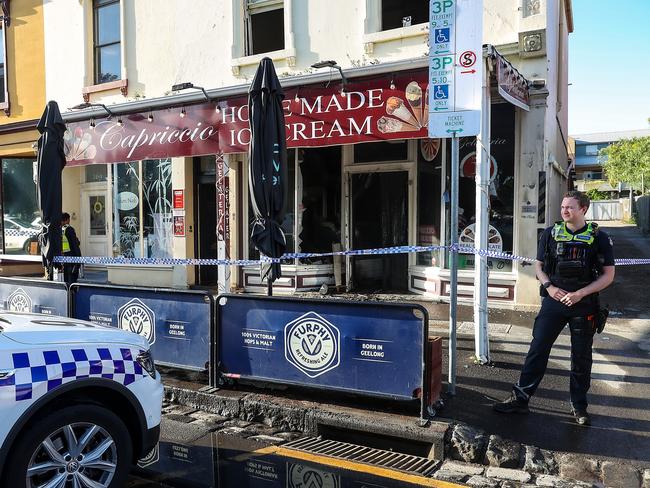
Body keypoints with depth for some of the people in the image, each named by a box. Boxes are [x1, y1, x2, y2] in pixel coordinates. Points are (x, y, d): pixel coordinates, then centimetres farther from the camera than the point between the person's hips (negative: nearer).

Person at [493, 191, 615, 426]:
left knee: (582, 357, 9)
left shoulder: (598, 238, -3)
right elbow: (539, 266, 11)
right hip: (553, 301, 1)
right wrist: (549, 287, -8)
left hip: (584, 306, -1)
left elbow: (608, 275, -2)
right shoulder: (550, 234, 4)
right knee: (537, 350, 1)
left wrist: (580, 293, -14)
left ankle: (579, 406, 25)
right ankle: (520, 399, 8)